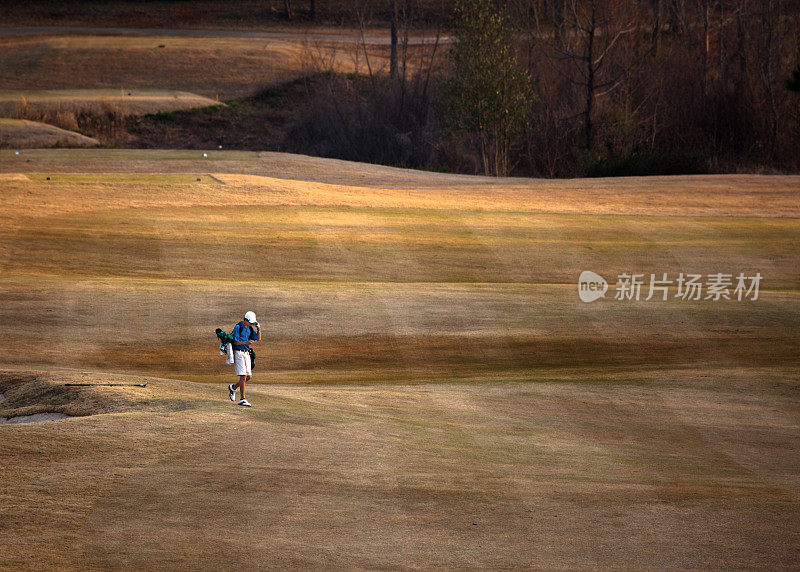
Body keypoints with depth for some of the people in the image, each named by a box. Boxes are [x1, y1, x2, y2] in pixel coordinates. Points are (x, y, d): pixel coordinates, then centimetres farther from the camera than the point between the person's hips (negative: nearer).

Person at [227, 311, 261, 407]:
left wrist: (258, 328, -7)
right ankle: (242, 399, -9)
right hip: (238, 353, -7)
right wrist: (246, 342, -30)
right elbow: (235, 342, -15)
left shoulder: (250, 328, 10)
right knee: (243, 376, -12)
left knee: (248, 376, 4)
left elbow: (258, 339, 7)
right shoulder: (238, 327, -11)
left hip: (246, 353, 7)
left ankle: (233, 387, 27)